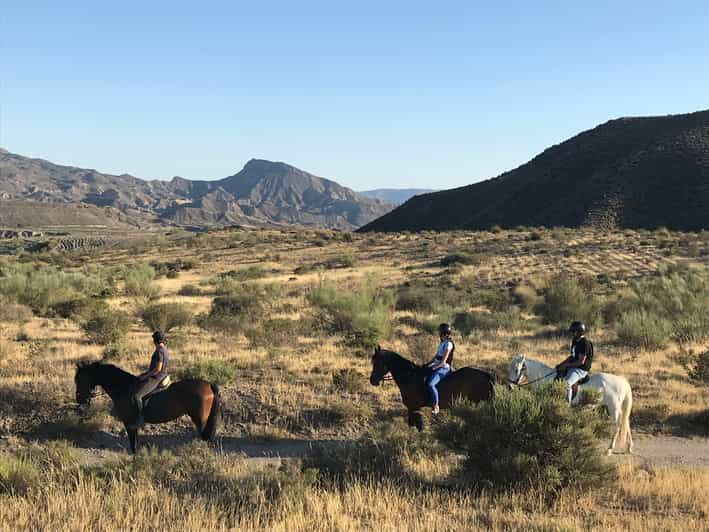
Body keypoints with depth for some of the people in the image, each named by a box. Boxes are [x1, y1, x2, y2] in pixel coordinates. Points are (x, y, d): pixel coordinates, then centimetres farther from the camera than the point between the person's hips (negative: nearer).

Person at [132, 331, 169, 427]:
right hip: (160, 377, 11)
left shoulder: (159, 351, -20)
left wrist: (145, 376, -15)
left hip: (155, 378, -11)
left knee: (136, 395, -22)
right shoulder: (164, 349, 11)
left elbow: (158, 369, -24)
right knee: (136, 383, 26)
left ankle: (140, 419, -20)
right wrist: (145, 373, 16)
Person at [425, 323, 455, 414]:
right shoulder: (442, 342, 14)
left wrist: (433, 367, -15)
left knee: (430, 384, -28)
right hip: (437, 366, 10)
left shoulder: (448, 344, -15)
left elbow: (443, 361, -18)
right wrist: (429, 364, 8)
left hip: (443, 368, -10)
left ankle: (436, 406, -19)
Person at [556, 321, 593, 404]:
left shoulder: (585, 343, -19)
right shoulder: (575, 341, 10)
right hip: (573, 366, 11)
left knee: (567, 383, -30)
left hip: (581, 369, -11)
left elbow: (581, 361, -21)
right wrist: (562, 364, 6)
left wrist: (567, 365, -18)